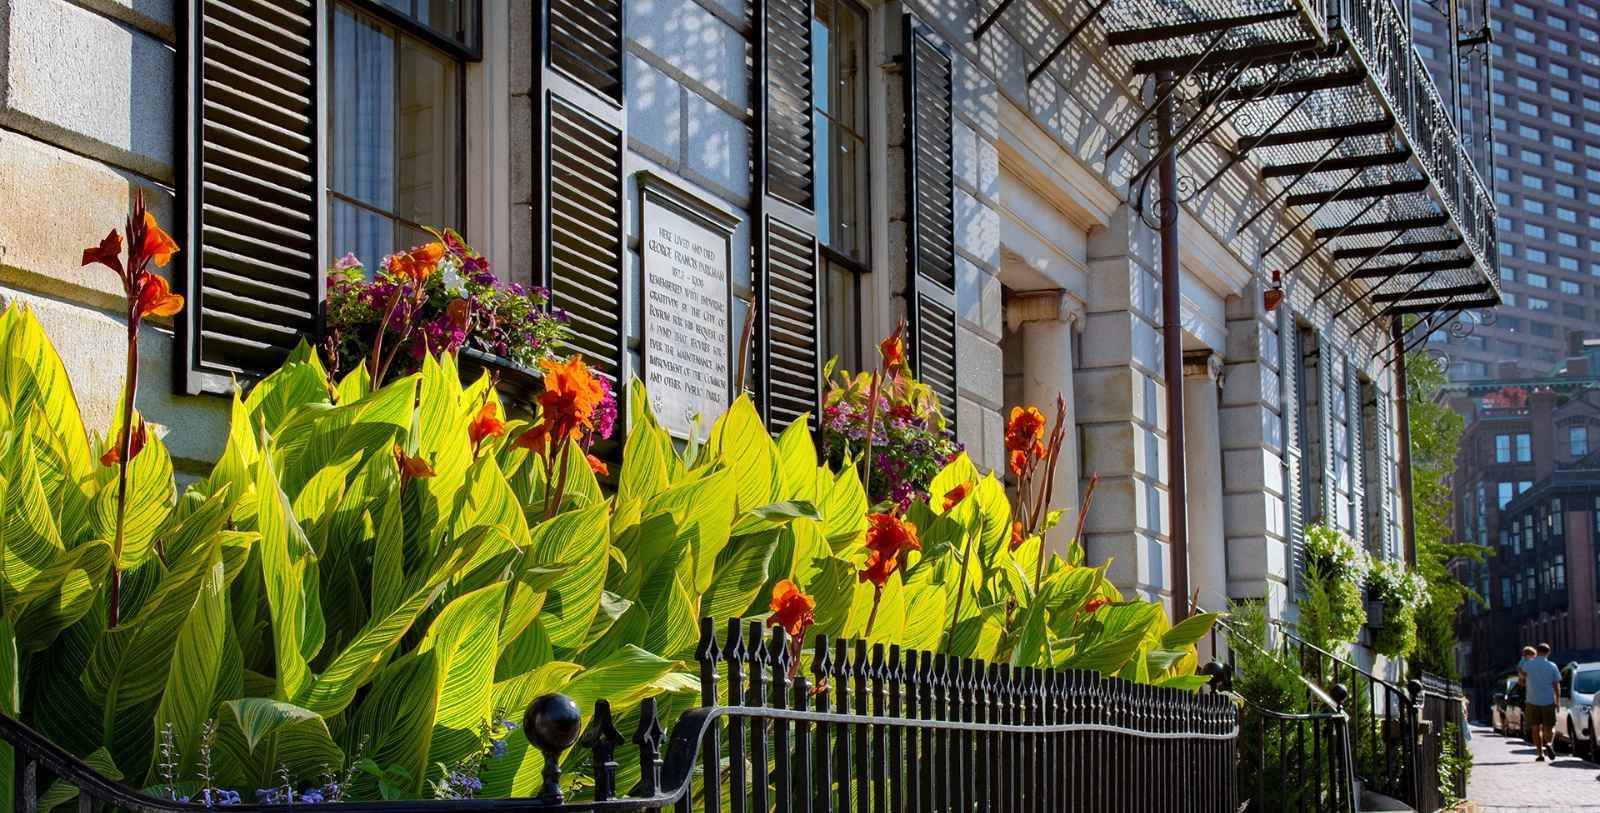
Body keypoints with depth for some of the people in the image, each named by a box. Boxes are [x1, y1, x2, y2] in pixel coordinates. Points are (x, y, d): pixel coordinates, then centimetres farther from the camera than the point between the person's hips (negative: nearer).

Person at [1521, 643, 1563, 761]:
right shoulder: (1552, 666, -1)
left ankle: (1541, 755, 6)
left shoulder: (1527, 665, 0)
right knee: (1549, 727, 9)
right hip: (1548, 702, 0)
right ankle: (1549, 743, -22)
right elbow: (1556, 686, 0)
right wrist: (1558, 701, 9)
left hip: (1532, 701, 0)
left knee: (1536, 729, 10)